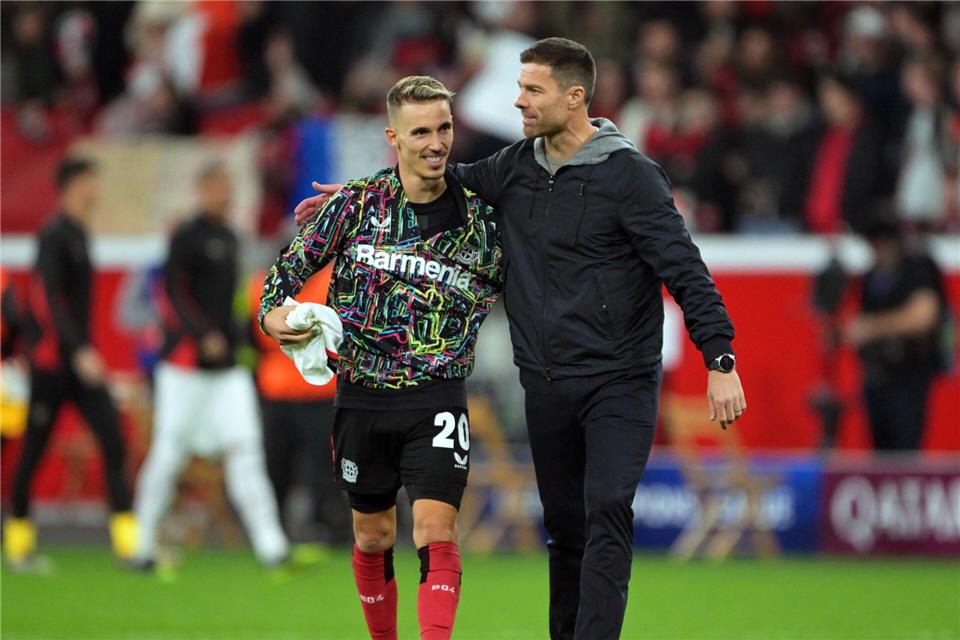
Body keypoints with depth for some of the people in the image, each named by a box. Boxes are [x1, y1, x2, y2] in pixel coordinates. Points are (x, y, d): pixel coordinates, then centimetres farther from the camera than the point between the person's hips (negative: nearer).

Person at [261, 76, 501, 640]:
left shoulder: (479, 218, -3)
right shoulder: (358, 202, -2)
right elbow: (295, 261, 6)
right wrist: (274, 313, -10)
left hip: (437, 397, -2)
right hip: (363, 397, 2)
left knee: (437, 532, -16)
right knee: (373, 538, 14)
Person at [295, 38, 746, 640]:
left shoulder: (629, 174, -11)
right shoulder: (516, 168, 7)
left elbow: (686, 269, -13)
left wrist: (721, 361, -19)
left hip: (619, 381, -6)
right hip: (546, 386, 6)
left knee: (607, 513, -17)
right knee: (564, 524, 10)